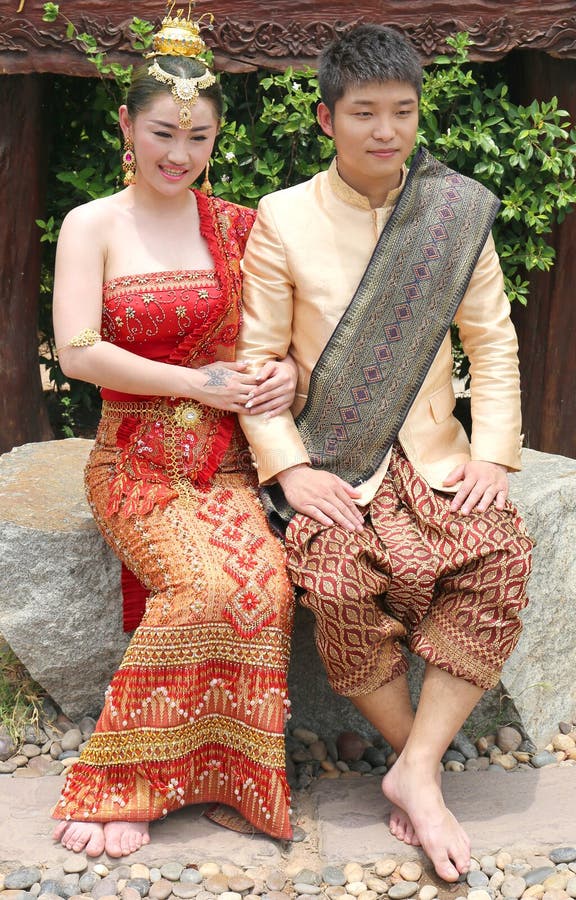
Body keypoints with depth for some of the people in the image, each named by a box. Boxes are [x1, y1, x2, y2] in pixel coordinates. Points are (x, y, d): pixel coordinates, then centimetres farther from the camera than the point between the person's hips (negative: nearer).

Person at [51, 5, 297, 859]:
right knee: (218, 581, -30)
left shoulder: (235, 223, 10)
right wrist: (198, 382, -13)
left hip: (227, 458, 3)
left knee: (263, 573, -28)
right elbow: (78, 352, -7)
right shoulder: (91, 226, 3)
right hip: (136, 460, -2)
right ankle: (124, 785, -14)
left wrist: (291, 370, -7)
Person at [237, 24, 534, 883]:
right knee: (340, 576, -29)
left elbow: (493, 341, 9)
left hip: (433, 450, 2)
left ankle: (416, 771, -16)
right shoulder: (283, 218, 0)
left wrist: (493, 453, -4)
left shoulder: (456, 212, 6)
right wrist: (289, 467, -14)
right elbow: (258, 357, -1)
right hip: (329, 458, -2)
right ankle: (420, 760, -6)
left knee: (501, 556, -25)